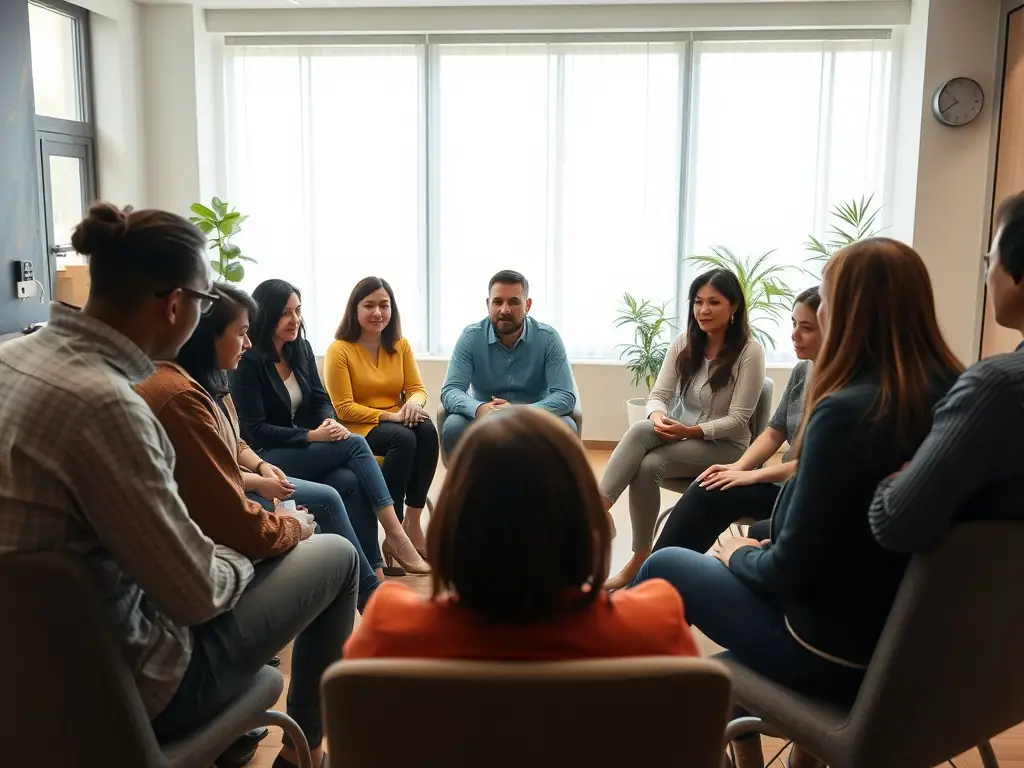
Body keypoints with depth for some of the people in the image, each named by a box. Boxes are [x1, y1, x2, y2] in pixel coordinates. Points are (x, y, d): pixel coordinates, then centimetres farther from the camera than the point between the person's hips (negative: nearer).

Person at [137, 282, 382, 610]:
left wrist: (260, 467, -1)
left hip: (224, 493, 10)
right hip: (209, 528, -10)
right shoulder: (180, 396, -31)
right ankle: (369, 597, 20)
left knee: (327, 499, 10)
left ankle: (369, 595, 23)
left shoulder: (204, 378, 3)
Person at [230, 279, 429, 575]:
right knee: (354, 444, -24)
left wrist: (330, 422, -14)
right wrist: (311, 436, -22)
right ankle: (395, 536, -25)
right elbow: (256, 431, -16)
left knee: (349, 481, -26)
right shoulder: (248, 362, -12)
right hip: (267, 457, -6)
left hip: (304, 447, 6)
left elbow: (320, 400, 10)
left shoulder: (301, 349, 8)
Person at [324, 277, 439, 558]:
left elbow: (417, 388, 5)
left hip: (397, 422, 5)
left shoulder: (401, 345, 9)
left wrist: (413, 403, -20)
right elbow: (344, 408, -11)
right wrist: (390, 416, -21)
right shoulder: (340, 350, -8)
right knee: (404, 438, -35)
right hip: (358, 428, -5)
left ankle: (413, 521, -23)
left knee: (427, 431, -30)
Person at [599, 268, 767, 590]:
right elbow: (659, 394, -1)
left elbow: (737, 420, -15)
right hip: (682, 437, 5)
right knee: (641, 429, -31)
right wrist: (658, 417, -26)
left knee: (649, 465, -31)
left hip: (725, 446, -4)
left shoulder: (749, 351, -13)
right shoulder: (684, 343, 3)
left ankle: (640, 560, -19)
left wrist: (691, 431, -29)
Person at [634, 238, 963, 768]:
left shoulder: (847, 410, -27)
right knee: (740, 566, 28)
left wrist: (742, 555, 0)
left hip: (834, 653, -7)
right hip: (912, 642, 7)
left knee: (663, 567, 11)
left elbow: (792, 568, -22)